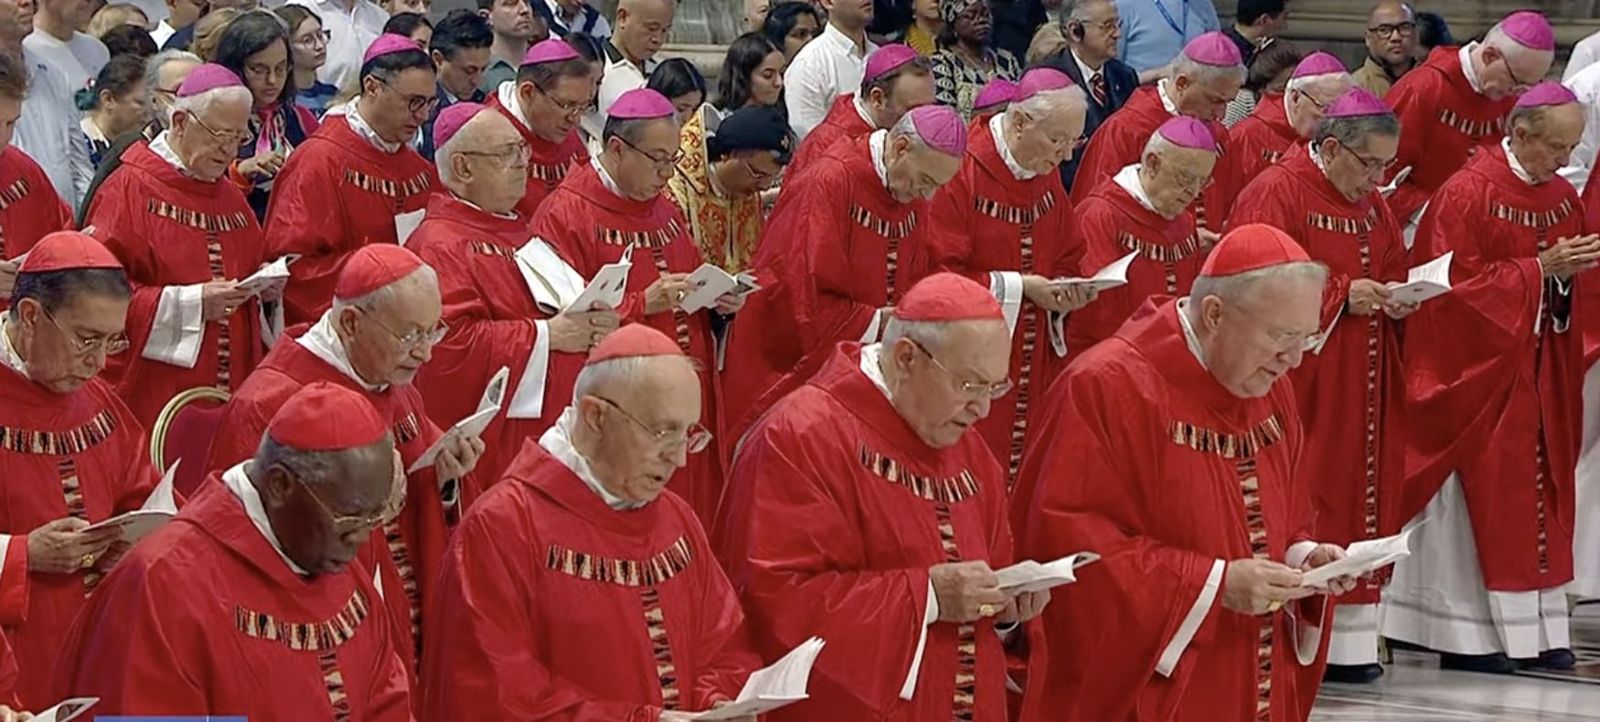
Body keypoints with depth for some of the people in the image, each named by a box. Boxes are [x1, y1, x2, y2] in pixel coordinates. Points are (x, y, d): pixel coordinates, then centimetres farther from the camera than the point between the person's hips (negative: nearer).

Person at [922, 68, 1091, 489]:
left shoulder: (1047, 179, 11)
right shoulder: (961, 174, -14)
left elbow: (1066, 261, 20)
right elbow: (941, 278, -17)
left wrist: (1065, 292, -2)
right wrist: (1019, 287, -18)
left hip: (1034, 370, 7)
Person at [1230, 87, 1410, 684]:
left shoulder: (1372, 205, 14)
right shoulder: (1275, 194, -10)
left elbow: (1393, 271, 23)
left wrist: (1397, 299, 0)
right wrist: (1342, 294, -19)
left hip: (1361, 384, 8)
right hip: (1299, 385, -8)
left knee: (1363, 500, 6)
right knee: (1298, 505, -10)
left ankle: (1349, 641, 10)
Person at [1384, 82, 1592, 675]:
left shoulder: (1563, 198, 8)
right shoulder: (1467, 194, -14)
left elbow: (1567, 288, 13)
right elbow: (1458, 283, -17)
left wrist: (1571, 271, -10)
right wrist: (1540, 269, -21)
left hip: (1539, 371, 7)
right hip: (1478, 369, -7)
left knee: (1541, 492, 7)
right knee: (1482, 494, -3)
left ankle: (1535, 630, 11)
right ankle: (1468, 634, 3)